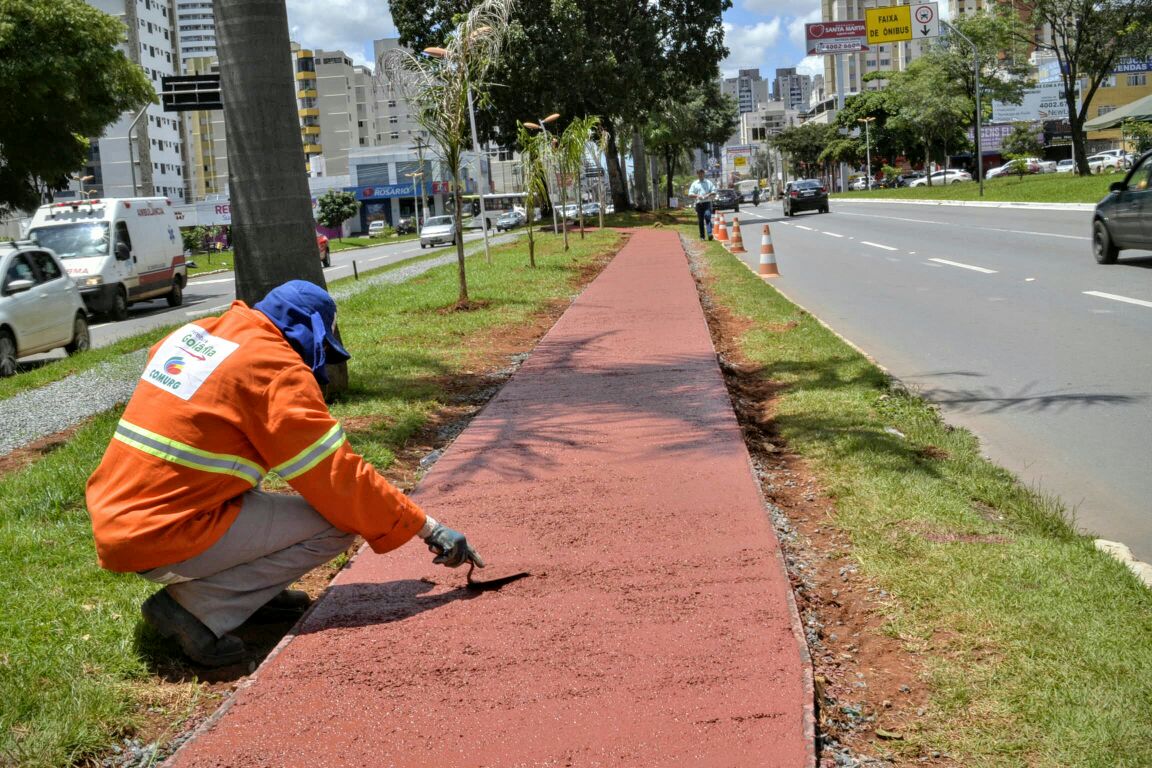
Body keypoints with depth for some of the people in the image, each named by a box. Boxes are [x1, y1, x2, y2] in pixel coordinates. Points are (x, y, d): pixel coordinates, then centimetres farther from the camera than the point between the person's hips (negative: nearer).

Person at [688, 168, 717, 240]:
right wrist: (697, 195, -12)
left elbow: (714, 191, 9)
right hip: (699, 204, 1)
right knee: (700, 221, 3)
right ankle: (702, 236, 10)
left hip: (707, 203, -1)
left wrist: (709, 194, -11)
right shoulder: (694, 184, 12)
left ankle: (709, 233, -28)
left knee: (708, 217, -20)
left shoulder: (708, 183, 12)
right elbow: (690, 194, 6)